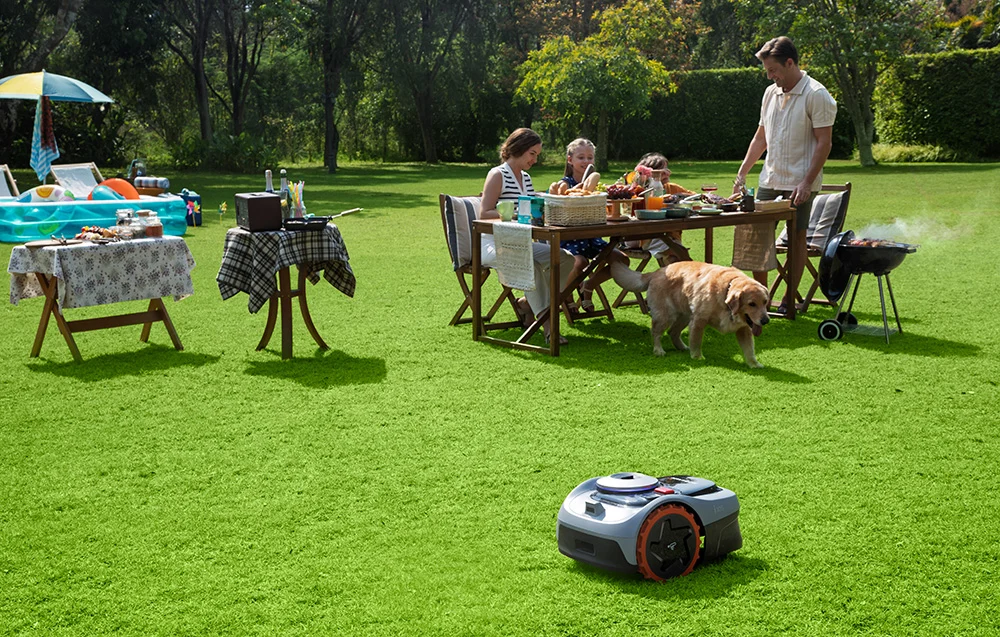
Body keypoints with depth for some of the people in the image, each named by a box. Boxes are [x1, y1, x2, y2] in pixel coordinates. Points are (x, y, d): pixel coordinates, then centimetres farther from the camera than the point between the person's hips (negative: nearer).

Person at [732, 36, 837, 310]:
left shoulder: (816, 95, -10)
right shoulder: (771, 93, 11)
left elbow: (824, 142, -13)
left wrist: (807, 182, -19)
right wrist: (742, 174, 12)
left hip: (799, 184, -7)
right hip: (769, 181, 7)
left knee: (796, 240, 2)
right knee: (755, 235, 6)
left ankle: (789, 300, 10)